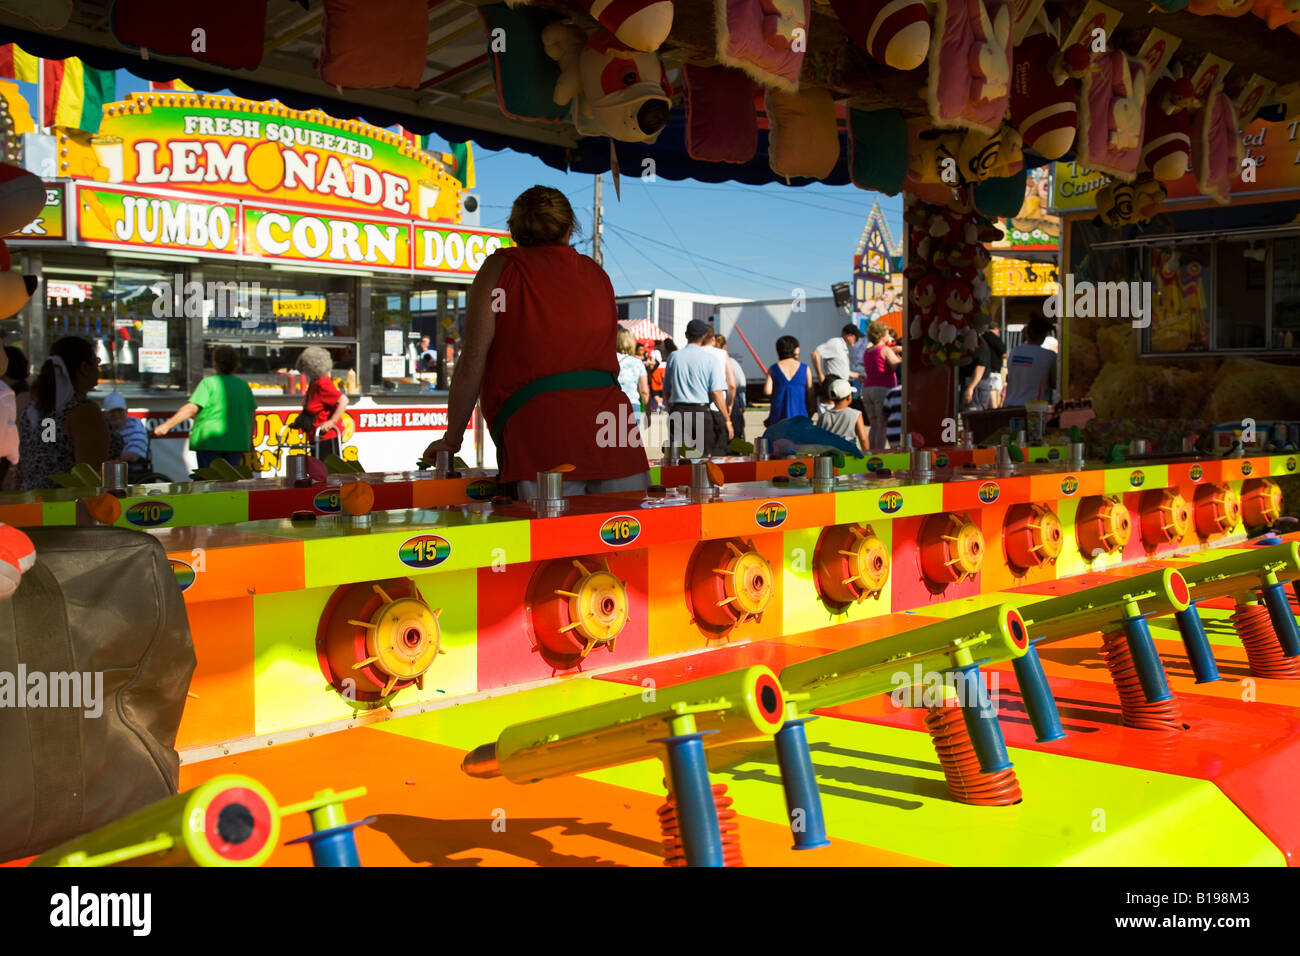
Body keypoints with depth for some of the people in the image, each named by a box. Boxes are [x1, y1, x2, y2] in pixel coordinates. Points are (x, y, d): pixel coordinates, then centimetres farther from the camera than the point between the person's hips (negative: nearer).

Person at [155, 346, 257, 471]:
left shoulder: (209, 383, -7)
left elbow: (191, 409, -17)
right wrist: (249, 441, 26)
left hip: (210, 442, -5)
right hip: (237, 444, 5)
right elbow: (252, 415, 15)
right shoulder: (244, 385, 9)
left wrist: (167, 425, -14)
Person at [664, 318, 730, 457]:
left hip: (677, 412, 3)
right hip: (702, 412, -3)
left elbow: (666, 391, 13)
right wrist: (727, 420, -3)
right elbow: (716, 393, -9)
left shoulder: (674, 357, 6)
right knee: (706, 457, 3)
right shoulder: (711, 358, -4)